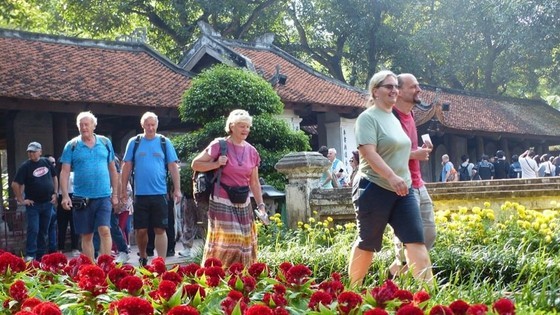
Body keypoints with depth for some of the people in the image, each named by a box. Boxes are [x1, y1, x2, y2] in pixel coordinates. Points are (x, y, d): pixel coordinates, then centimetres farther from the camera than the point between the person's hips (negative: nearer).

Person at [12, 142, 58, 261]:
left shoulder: (47, 163, 4)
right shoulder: (25, 166, -8)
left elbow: (54, 177, 17)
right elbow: (15, 184, -9)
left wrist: (55, 193, 8)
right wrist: (21, 200, -10)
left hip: (47, 203, 4)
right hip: (33, 204, -4)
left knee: (44, 231, 9)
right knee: (33, 230, -10)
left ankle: (41, 255, 17)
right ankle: (30, 255, -6)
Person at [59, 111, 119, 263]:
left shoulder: (105, 143, 7)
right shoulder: (72, 145, 2)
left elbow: (112, 169, 12)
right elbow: (64, 172, 0)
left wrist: (115, 194, 10)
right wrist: (65, 196, -10)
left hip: (104, 196, 0)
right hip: (81, 197, 0)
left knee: (105, 230, -13)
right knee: (86, 236, 6)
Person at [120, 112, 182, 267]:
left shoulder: (164, 142, 5)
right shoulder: (134, 142, 6)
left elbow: (173, 166, 4)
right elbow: (127, 167, 7)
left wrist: (177, 189, -2)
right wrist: (123, 190, 4)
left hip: (159, 194, -1)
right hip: (140, 194, 1)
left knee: (160, 230, -1)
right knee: (140, 230, 5)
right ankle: (143, 258, 27)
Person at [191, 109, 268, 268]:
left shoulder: (252, 151, 8)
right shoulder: (219, 145, -6)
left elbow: (254, 182, 13)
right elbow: (195, 164, -2)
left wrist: (260, 205, 6)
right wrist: (217, 164, -15)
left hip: (243, 204, 5)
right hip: (222, 202, -5)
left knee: (245, 243, 5)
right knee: (225, 243, -8)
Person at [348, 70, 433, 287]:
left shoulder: (394, 118, 17)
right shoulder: (368, 117, -9)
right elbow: (369, 153, -21)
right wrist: (392, 176, -30)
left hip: (402, 190, 8)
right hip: (374, 189, -7)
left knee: (416, 239, -3)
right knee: (367, 243, 2)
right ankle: (352, 289, 17)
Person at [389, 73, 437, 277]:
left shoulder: (409, 115, 15)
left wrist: (421, 151, 7)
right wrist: (414, 154, -18)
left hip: (418, 185, 9)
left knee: (429, 234, 13)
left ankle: (400, 267, 24)